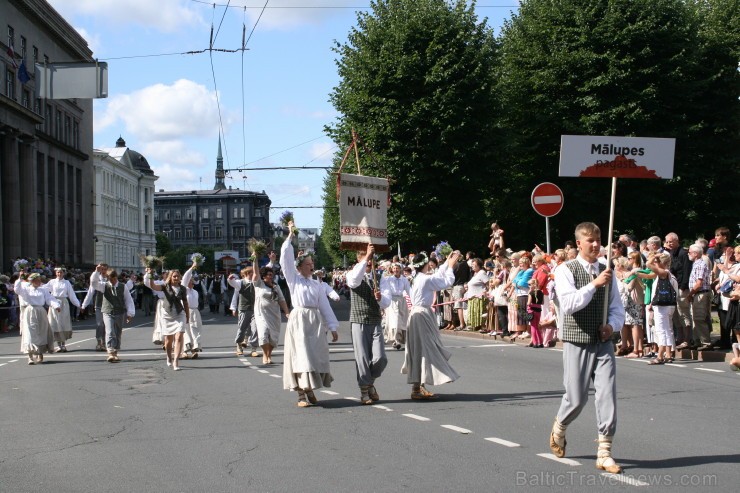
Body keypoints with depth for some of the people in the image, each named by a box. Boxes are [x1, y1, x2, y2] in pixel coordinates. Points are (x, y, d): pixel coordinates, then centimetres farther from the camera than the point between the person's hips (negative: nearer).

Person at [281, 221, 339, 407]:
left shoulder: (316, 284, 14)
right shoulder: (294, 279, 6)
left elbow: (325, 306, 12)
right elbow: (286, 259, -3)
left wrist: (333, 327, 8)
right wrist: (290, 236, -2)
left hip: (316, 321, 4)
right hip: (299, 320, -4)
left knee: (316, 355, 3)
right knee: (301, 355, -7)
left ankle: (310, 390, 14)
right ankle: (301, 394, -6)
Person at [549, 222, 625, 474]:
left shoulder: (607, 271, 8)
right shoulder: (566, 270, -6)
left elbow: (617, 309, 13)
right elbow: (567, 304, -21)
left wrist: (612, 325, -8)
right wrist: (594, 284, -26)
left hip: (604, 343, 4)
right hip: (577, 343, -4)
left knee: (607, 396, -4)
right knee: (576, 399, 3)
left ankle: (604, 453, 5)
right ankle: (558, 430, 35)